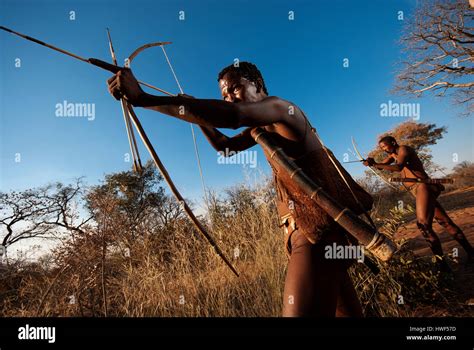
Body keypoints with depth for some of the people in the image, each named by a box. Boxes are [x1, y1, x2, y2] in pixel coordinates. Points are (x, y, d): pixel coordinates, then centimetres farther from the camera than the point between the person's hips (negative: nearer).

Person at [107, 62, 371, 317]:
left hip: (316, 229, -10)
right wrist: (194, 111, 14)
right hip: (310, 230, 10)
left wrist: (143, 98, -31)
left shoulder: (280, 107, -8)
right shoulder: (261, 126, 22)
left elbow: (233, 115, -28)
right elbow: (224, 144, 31)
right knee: (345, 310, 16)